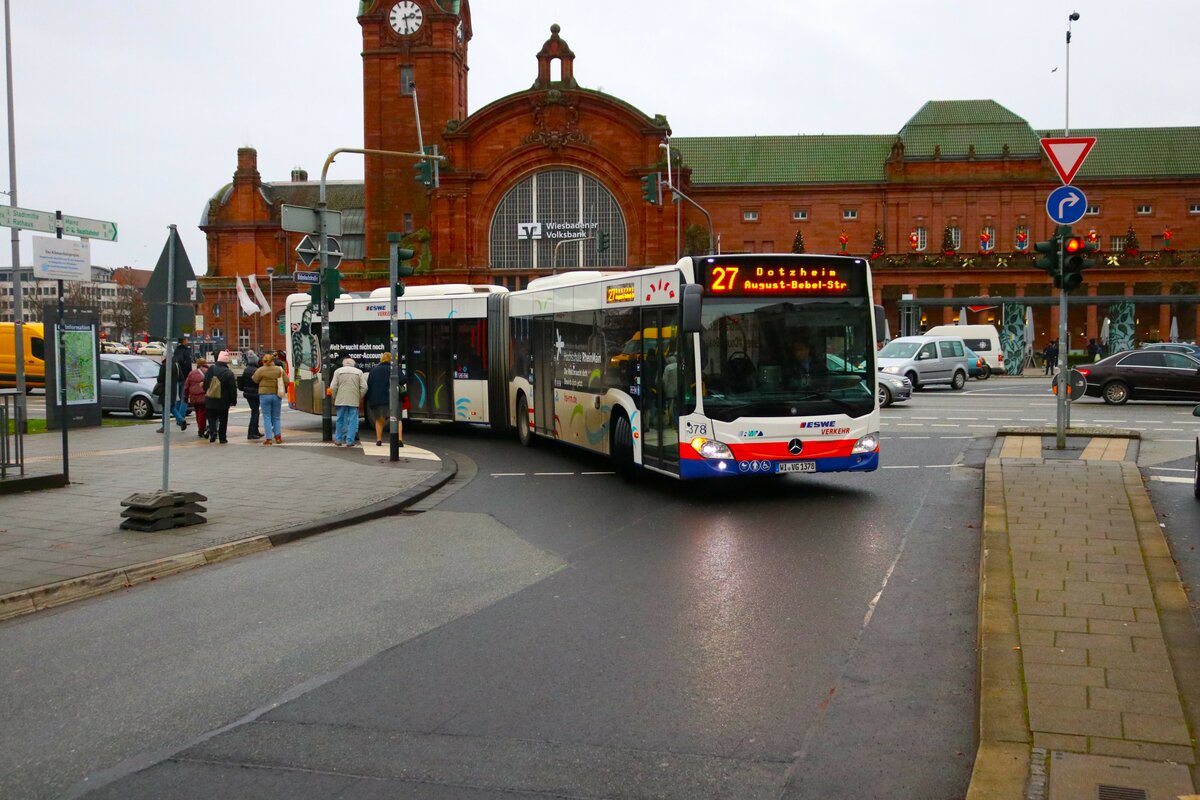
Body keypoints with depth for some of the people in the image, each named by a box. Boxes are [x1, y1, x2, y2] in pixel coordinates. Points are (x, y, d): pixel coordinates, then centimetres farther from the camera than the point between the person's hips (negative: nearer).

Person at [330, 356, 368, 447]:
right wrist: (360, 398, 10)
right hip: (354, 401, 0)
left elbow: (333, 387, -1)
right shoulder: (359, 372, 8)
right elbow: (364, 387, 0)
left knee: (340, 420, 11)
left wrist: (334, 398, 11)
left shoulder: (338, 371, 6)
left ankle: (338, 440, 17)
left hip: (341, 400, 0)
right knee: (352, 420, 3)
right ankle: (349, 441, 1)